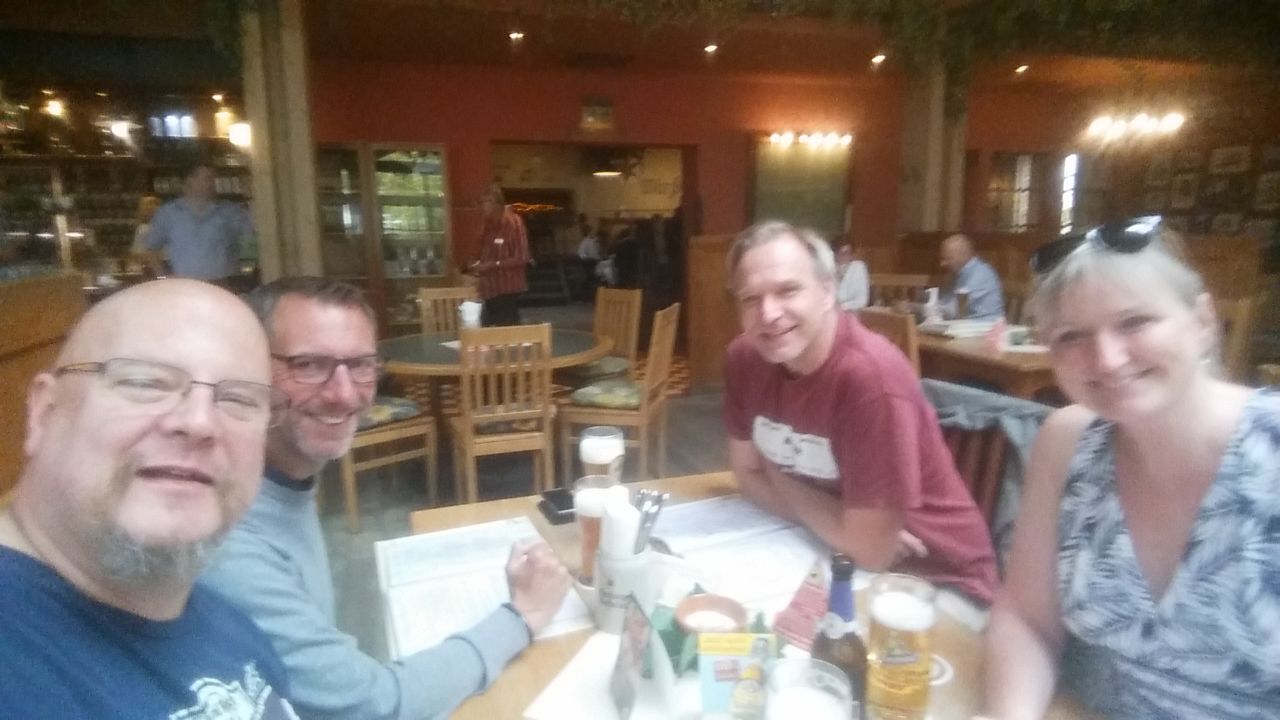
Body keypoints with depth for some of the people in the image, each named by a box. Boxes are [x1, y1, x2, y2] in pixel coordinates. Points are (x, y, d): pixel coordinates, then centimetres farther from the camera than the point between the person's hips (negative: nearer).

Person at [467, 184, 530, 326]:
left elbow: (522, 258, -18)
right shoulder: (488, 224, 11)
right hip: (490, 289, 8)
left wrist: (493, 265, -21)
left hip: (507, 289, -8)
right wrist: (477, 263, 3)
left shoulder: (513, 223, -13)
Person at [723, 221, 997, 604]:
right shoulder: (744, 357, -9)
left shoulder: (873, 374, -28)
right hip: (833, 558, 6)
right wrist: (851, 525, -13)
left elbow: (869, 550, -24)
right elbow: (749, 475, 0)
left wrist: (779, 477, -10)